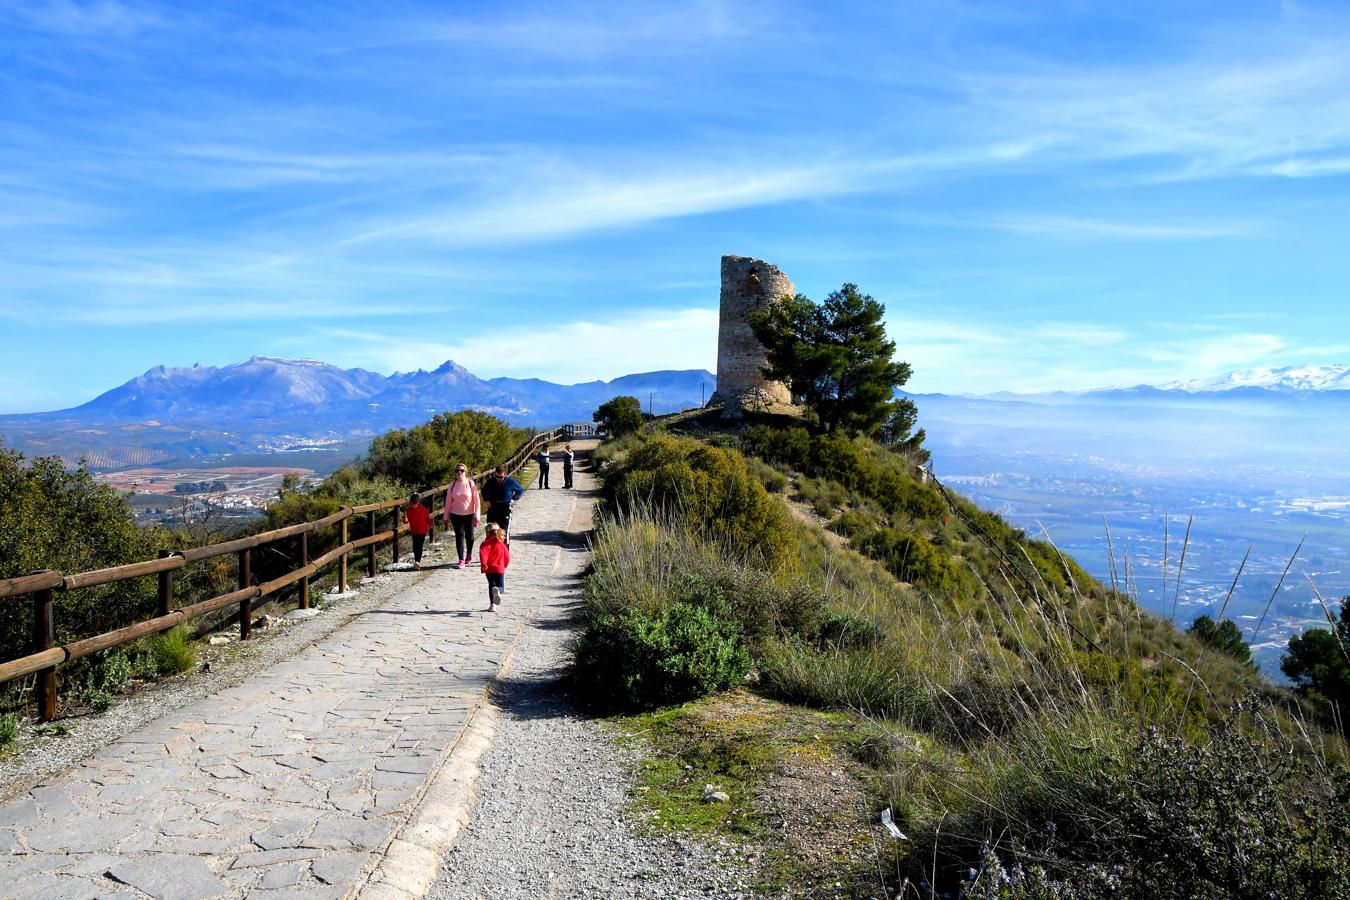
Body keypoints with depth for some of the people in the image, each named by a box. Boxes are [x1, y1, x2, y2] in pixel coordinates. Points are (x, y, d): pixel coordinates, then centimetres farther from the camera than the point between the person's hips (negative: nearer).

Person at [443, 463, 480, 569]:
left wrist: (477, 515, -8)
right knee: (459, 536, 1)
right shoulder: (452, 485, -2)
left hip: (469, 514, -1)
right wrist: (446, 516, 5)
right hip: (455, 515, 1)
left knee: (469, 536, 10)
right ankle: (461, 560, 5)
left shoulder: (471, 484, -7)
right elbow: (448, 501, 4)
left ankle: (469, 554, 37)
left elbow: (476, 500, -5)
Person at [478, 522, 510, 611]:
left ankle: (492, 605, 12)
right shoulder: (502, 544, 6)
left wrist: (483, 564, -34)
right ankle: (497, 591, -32)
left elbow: (483, 553, -25)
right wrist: (505, 565, 29)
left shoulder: (486, 544, -6)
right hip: (500, 569, 1)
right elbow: (507, 557, 11)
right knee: (501, 587, 6)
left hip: (489, 569, -1)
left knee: (491, 586, 16)